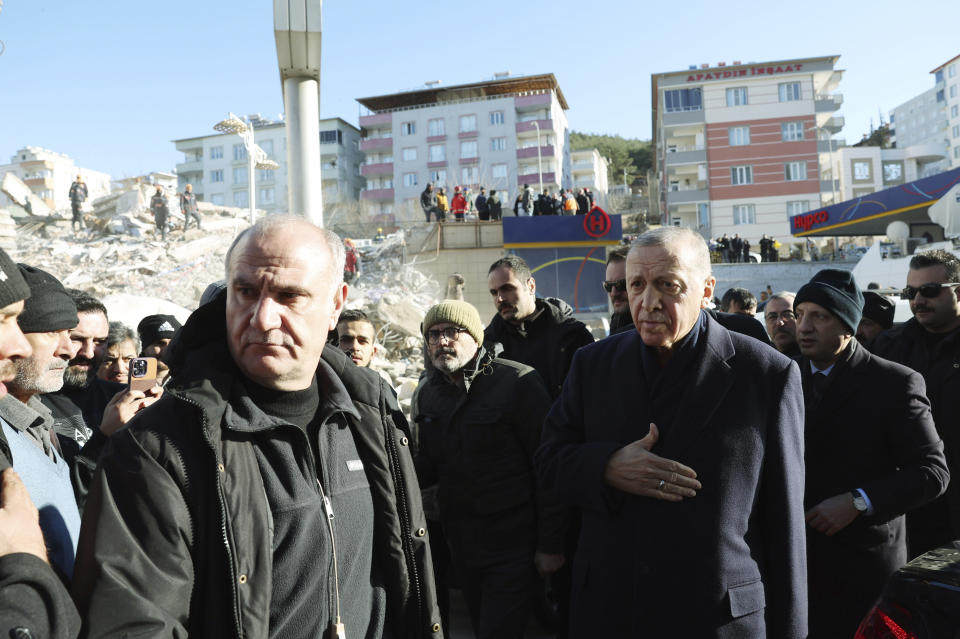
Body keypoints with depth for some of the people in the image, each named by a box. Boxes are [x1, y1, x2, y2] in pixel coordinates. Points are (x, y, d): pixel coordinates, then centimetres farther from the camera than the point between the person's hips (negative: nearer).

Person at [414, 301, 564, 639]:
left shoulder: (518, 382, -15)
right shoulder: (428, 391, 6)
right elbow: (428, 467, 10)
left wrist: (551, 544, -13)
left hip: (511, 546, -6)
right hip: (461, 545, 6)